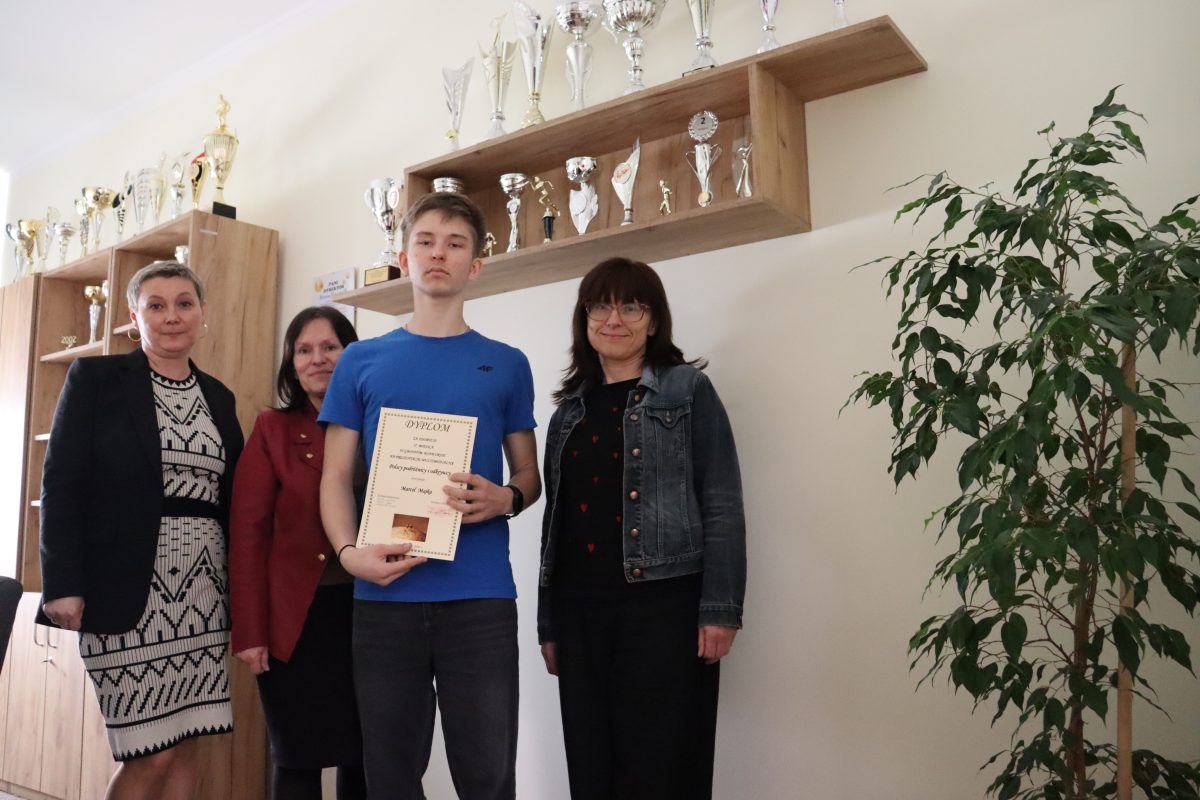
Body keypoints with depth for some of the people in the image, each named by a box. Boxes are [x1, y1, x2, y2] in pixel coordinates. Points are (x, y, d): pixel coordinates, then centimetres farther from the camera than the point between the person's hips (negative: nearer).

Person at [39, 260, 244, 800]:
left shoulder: (218, 396, 12)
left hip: (201, 587, 4)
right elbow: (61, 484, -5)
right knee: (152, 753, -3)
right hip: (128, 586, -4)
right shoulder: (95, 377, 0)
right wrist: (63, 584, -13)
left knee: (187, 746, 7)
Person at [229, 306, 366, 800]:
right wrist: (250, 631, -8)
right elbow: (248, 532, -3)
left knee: (362, 758, 10)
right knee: (297, 759, 7)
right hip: (295, 618, -1)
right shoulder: (272, 430, 1)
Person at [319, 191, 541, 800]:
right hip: (383, 595, 1)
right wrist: (350, 553, -12)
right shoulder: (361, 361, 8)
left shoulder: (505, 364, 8)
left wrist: (506, 498, -12)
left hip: (480, 596, -1)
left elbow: (530, 474, 11)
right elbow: (336, 477, 7)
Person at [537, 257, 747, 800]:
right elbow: (555, 521, 15)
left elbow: (722, 506, -5)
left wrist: (720, 609, -13)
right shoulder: (569, 413, 14)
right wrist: (548, 625, 14)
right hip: (579, 610, 5)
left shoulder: (688, 391, 1)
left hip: (663, 604, -4)